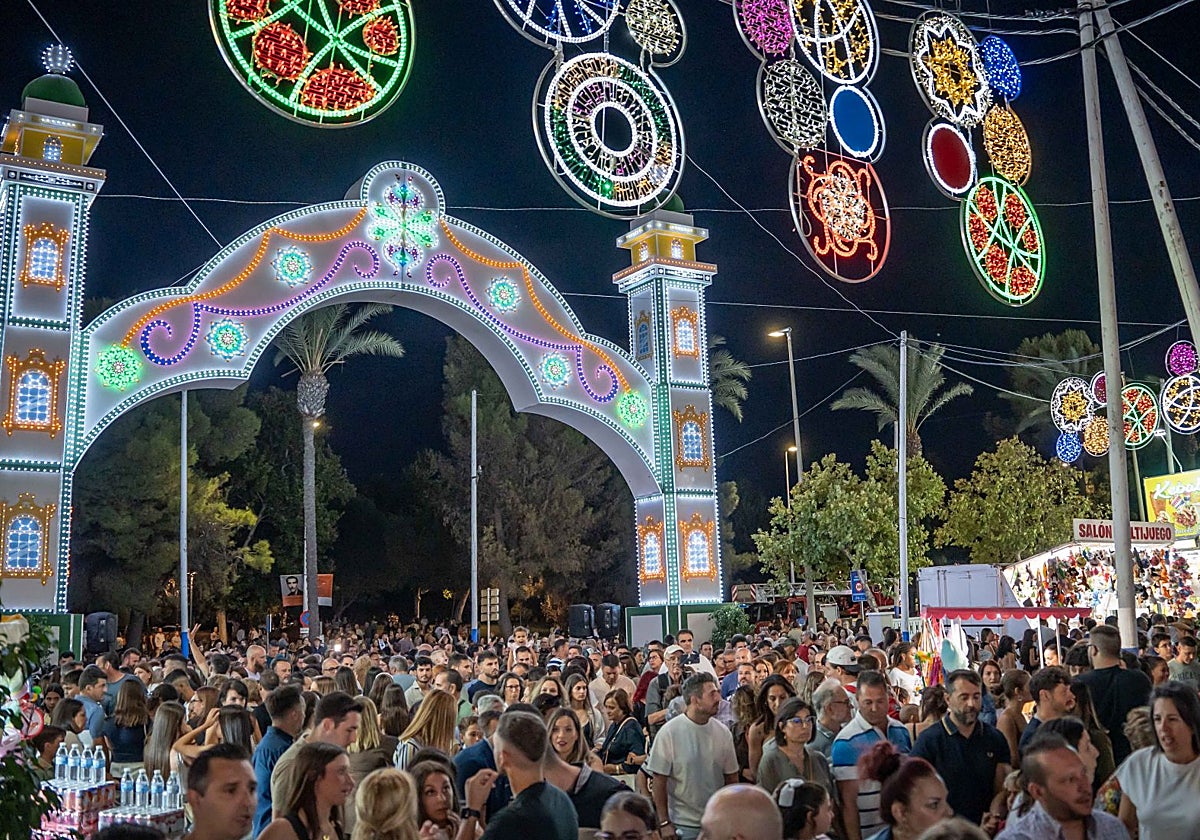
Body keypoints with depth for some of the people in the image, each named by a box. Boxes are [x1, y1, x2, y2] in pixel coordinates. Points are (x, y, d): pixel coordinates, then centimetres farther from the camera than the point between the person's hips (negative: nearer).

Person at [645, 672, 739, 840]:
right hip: (684, 825, -3)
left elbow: (731, 778, 7)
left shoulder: (722, 732, 1)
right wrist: (664, 823, -10)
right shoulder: (669, 732, -11)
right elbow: (659, 781, -9)